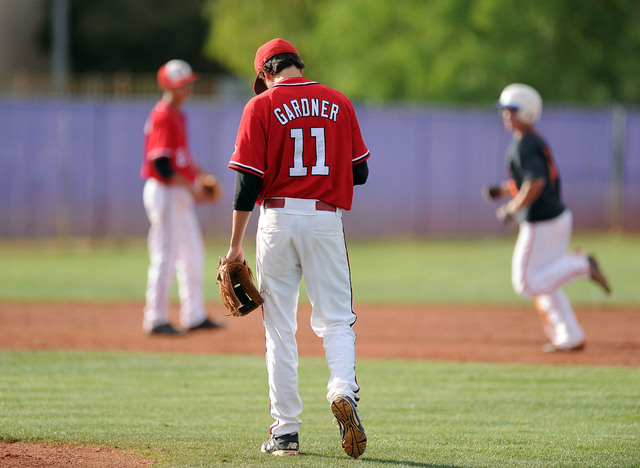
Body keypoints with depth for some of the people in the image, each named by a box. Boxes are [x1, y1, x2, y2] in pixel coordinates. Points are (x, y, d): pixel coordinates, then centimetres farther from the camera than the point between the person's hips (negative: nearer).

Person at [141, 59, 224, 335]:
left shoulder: (178, 116, 14)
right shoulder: (163, 117, -17)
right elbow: (161, 165, -23)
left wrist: (199, 174, 10)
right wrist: (191, 187, -20)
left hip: (181, 194, 11)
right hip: (165, 192, -11)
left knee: (192, 254, 15)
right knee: (165, 257, -6)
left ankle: (194, 316, 23)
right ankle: (156, 320, -1)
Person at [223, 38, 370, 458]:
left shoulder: (261, 107, -2)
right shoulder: (339, 103, 7)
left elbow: (248, 182, -7)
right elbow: (360, 173, 8)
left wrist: (236, 245, -2)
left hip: (279, 218, -2)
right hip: (327, 219, 2)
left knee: (280, 328, 5)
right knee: (336, 320, 6)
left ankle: (286, 431, 5)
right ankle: (344, 390, -23)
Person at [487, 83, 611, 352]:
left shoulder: (525, 145, -17)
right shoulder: (537, 141, 13)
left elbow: (536, 183, -29)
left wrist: (512, 209, -18)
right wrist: (504, 191, 15)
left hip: (541, 225, -10)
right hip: (559, 217, 10)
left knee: (527, 285, -4)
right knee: (544, 285, 17)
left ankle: (580, 265, -9)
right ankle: (570, 338, 18)